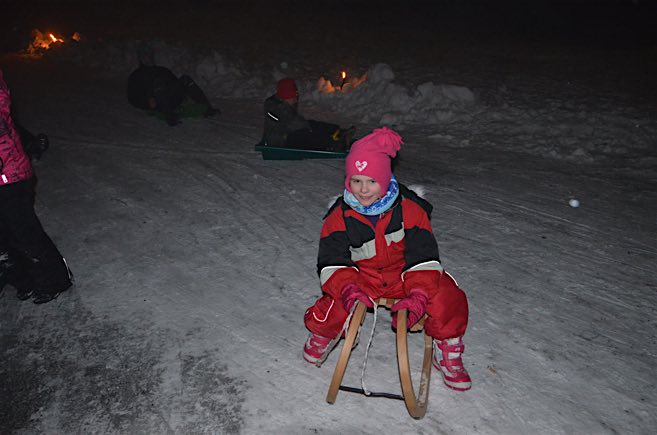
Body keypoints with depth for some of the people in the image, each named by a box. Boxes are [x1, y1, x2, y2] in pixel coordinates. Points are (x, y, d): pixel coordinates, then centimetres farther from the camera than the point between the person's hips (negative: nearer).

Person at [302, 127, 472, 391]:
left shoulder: (409, 208, -15)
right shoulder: (340, 216, -12)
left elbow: (423, 255, -18)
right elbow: (331, 261, -17)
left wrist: (418, 295, -34)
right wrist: (348, 288, -37)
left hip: (403, 275, 0)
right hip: (361, 278, 0)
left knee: (448, 298, -23)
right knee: (329, 309, -24)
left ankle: (447, 355, 7)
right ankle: (322, 333, 19)